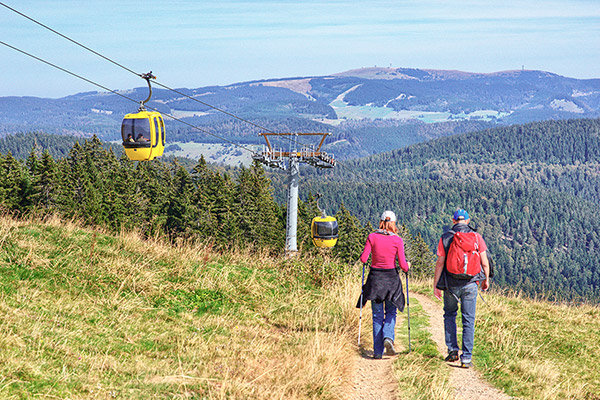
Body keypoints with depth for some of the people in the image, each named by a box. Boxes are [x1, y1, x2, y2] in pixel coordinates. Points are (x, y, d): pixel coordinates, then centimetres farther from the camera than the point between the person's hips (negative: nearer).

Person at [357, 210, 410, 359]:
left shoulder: (372, 237, -3)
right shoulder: (397, 240, -5)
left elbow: (363, 258, -8)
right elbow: (403, 265, -6)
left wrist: (363, 258, 15)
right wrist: (407, 267, 16)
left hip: (375, 277, 1)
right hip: (391, 277, -1)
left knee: (377, 315, 7)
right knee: (391, 312, 15)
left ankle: (378, 351, 4)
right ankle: (388, 337, -12)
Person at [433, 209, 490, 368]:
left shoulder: (445, 238, -2)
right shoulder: (477, 237, 0)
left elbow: (440, 263, -4)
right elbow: (484, 262, 1)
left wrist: (435, 285, 2)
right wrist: (486, 279, 17)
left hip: (450, 284, 0)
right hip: (470, 284, 0)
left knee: (449, 315, 19)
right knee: (468, 320, 4)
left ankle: (452, 350, 12)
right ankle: (466, 358, 1)